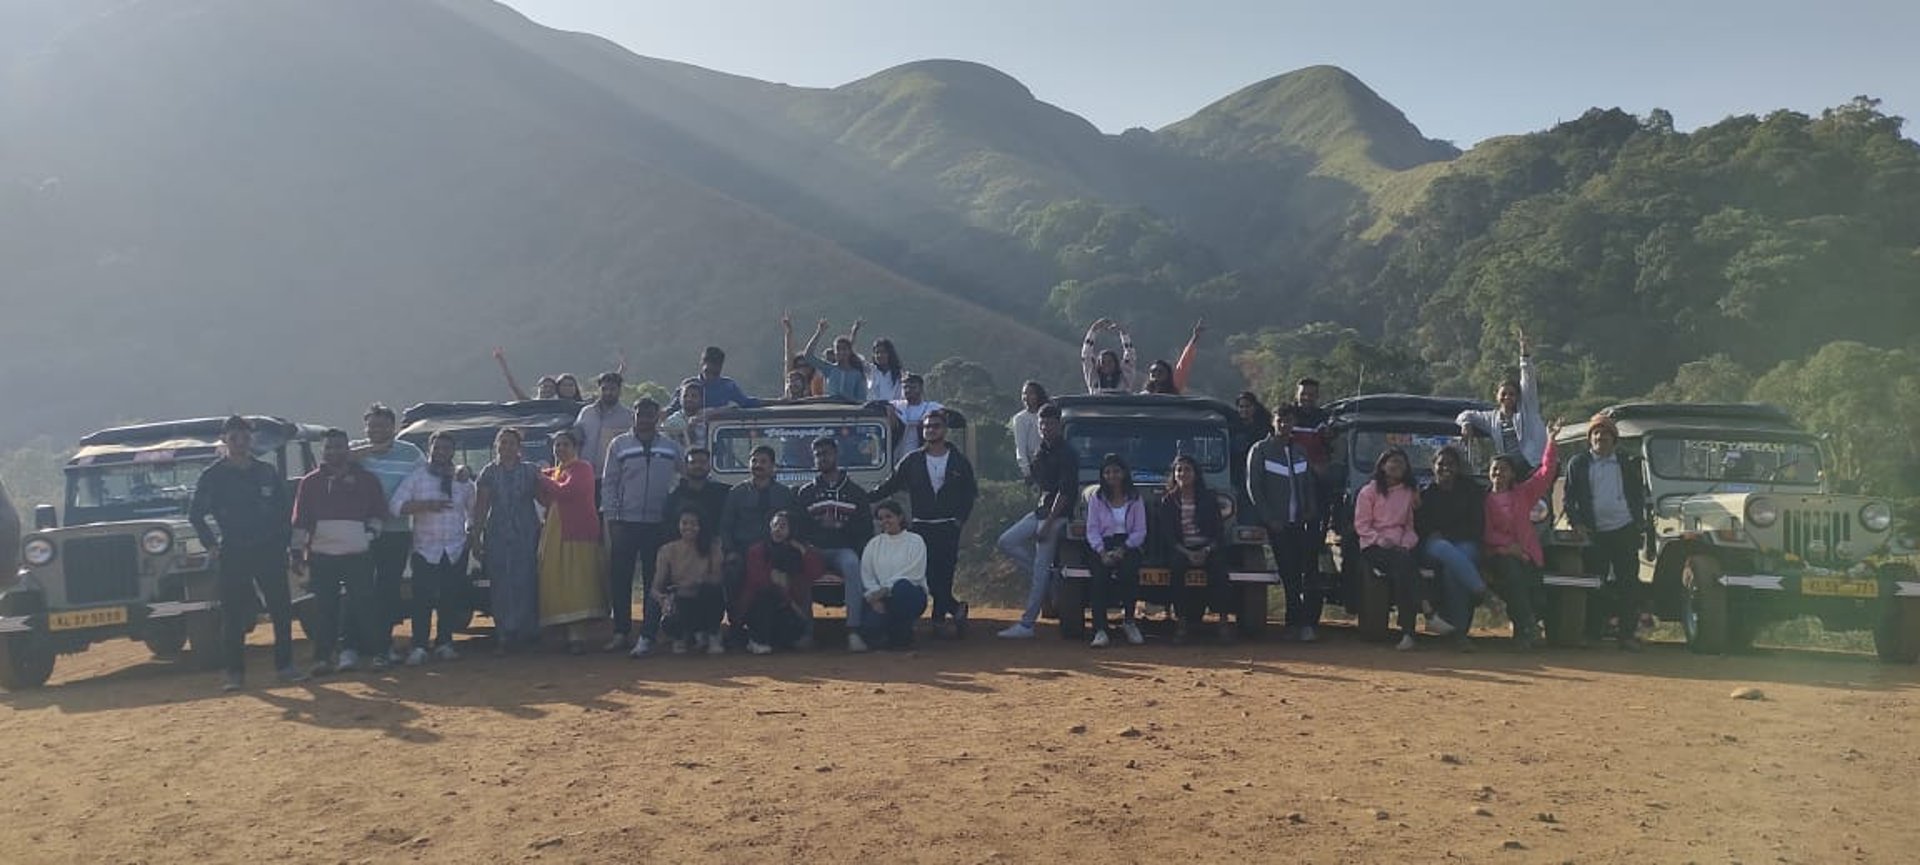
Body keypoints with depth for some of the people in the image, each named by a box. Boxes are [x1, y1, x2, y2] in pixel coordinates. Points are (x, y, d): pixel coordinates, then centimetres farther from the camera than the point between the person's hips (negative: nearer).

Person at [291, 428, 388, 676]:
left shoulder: (366, 479, 8)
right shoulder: (310, 482, 9)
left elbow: (379, 511, 11)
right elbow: (300, 520, 9)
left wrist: (370, 533, -3)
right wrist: (297, 550, 4)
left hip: (358, 554, -1)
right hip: (322, 555, 1)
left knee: (363, 605, -2)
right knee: (324, 609, 2)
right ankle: (322, 657, 8)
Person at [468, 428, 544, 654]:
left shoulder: (530, 471, 7)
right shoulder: (489, 472, 8)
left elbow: (543, 498, 12)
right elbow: (480, 506, 6)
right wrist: (476, 536, 2)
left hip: (526, 534, -1)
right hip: (497, 534, 1)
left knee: (525, 582, -5)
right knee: (500, 585, -1)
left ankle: (526, 631, 4)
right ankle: (503, 637, 3)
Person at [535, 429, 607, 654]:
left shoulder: (582, 468, -4)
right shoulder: (554, 472, 20)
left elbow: (566, 491, -16)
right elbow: (547, 500, 17)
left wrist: (543, 479, -3)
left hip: (577, 534, -8)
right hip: (555, 534, 8)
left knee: (575, 585, -11)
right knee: (560, 586, 4)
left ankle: (577, 635, -12)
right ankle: (573, 634, 7)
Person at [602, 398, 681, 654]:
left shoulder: (670, 447, 9)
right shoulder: (619, 445, 5)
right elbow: (608, 483, 4)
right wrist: (611, 517, -3)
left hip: (658, 525, 1)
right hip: (625, 523, 0)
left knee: (654, 582, 1)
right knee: (619, 580, 3)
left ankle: (647, 635, 4)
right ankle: (621, 632, 12)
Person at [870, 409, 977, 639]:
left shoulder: (959, 461, 6)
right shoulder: (912, 461, 7)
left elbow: (970, 493, 11)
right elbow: (889, 486, 9)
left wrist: (960, 519, 1)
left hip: (948, 528, -1)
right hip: (921, 527, 1)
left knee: (944, 574, -4)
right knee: (927, 575, -9)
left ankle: (940, 620, 4)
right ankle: (956, 608, 4)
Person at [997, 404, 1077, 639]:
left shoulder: (1066, 454, -14)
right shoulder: (1041, 451, 12)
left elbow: (1065, 492, -19)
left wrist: (1048, 522, -22)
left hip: (1056, 515, -9)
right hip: (1040, 511, 9)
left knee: (1040, 569, -6)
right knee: (1006, 542, 3)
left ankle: (1027, 624, -3)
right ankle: (1046, 574, 8)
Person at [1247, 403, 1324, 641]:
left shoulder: (1300, 452, 17)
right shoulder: (1260, 451, 2)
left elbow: (1310, 485, 21)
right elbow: (1254, 488, -2)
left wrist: (1312, 512, 5)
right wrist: (1269, 519, -9)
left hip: (1302, 523, 4)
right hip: (1278, 524, -4)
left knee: (1309, 573, -5)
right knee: (1289, 577, -4)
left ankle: (1308, 623, -1)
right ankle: (1295, 624, 2)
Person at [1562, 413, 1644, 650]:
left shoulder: (1628, 463, 9)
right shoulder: (1578, 464, 6)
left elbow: (1639, 495, 12)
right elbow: (1569, 499, 7)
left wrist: (1640, 525, 2)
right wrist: (1576, 523, -6)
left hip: (1625, 532, 1)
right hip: (1594, 533, 0)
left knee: (1628, 582, 0)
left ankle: (1628, 633, 5)